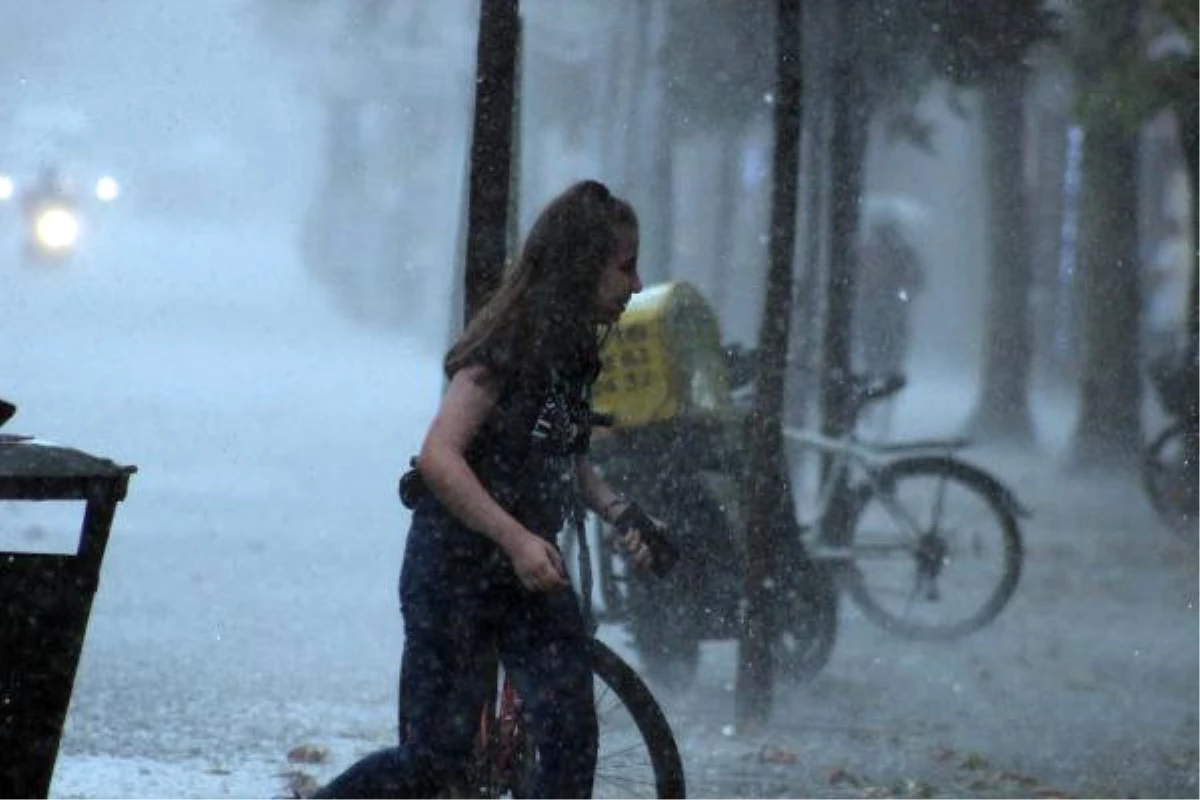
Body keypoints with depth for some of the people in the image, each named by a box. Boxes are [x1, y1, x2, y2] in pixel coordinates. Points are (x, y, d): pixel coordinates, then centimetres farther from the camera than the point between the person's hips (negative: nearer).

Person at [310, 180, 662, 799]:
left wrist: (618, 513, 4)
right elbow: (439, 457, -26)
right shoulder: (508, 346, -18)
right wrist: (516, 538, -31)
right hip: (455, 570, -8)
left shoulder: (574, 349, 7)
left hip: (530, 571, 8)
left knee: (571, 737, -5)